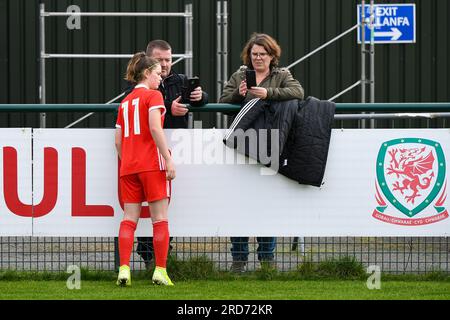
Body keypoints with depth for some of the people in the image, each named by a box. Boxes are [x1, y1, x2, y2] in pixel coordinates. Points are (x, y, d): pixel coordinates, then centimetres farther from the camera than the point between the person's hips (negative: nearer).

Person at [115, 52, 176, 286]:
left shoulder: (125, 102, 17)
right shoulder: (153, 96, -2)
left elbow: (118, 140, 15)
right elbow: (155, 128, -16)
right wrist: (169, 159, -16)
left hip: (128, 166, 6)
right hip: (152, 164, -6)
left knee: (129, 218, 3)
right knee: (160, 218, -2)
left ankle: (124, 269, -9)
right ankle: (160, 271, -6)